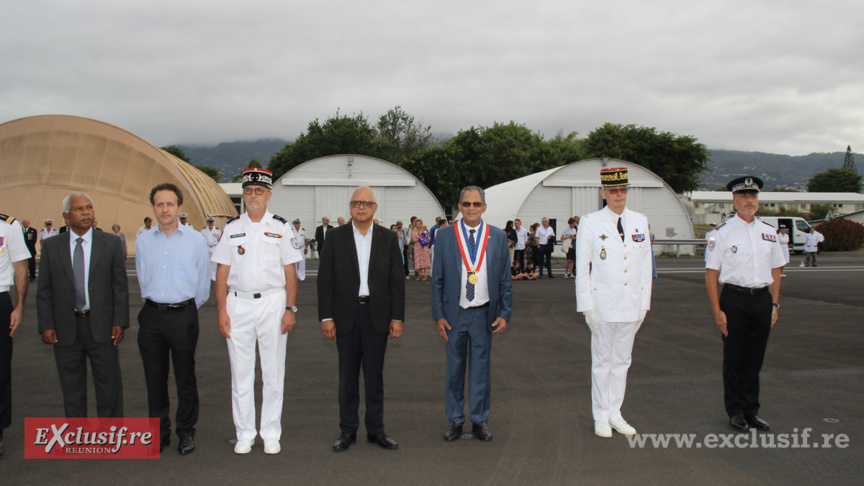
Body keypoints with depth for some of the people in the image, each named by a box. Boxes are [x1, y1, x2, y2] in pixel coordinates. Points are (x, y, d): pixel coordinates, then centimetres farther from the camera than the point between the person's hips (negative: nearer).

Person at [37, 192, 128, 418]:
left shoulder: (111, 243, 2)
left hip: (101, 325, -1)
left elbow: (120, 286, 1)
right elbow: (44, 291, 5)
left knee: (109, 383, 5)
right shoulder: (51, 246, 4)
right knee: (71, 388, 11)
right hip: (66, 328, 1)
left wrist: (120, 322, -6)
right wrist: (46, 325, -3)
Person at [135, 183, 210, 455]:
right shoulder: (143, 242, 7)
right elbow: (143, 280, 16)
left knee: (185, 377, 5)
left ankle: (186, 433, 18)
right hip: (152, 315, 3)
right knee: (155, 378, 9)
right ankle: (159, 433, 23)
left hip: (183, 314, -3)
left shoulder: (195, 240, -1)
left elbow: (203, 283, 5)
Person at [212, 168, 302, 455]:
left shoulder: (280, 228, 4)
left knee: (273, 372, 4)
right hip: (238, 304, 1)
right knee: (240, 372, 6)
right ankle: (244, 434, 18)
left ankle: (271, 434, 16)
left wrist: (290, 309, -5)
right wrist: (221, 310, -1)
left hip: (272, 303, -1)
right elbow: (222, 272, 6)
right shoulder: (232, 228, 7)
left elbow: (290, 271, 2)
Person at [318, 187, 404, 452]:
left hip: (377, 314, 0)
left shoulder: (388, 237, 4)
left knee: (375, 375, 7)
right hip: (346, 315, 0)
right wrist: (326, 317, -6)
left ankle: (375, 430, 19)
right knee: (348, 375, 7)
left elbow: (397, 280, 3)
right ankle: (348, 431, 18)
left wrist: (397, 317, -2)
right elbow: (325, 278, 1)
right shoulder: (337, 236, 3)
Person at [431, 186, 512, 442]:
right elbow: (437, 279, 2)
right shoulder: (445, 236, 1)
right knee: (454, 368, 8)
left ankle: (480, 420, 21)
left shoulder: (498, 237, 3)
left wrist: (504, 314, -2)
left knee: (481, 368, 8)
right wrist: (438, 315, -3)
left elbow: (505, 280, 5)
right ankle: (455, 420, 22)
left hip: (484, 314, 0)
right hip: (454, 314, 0)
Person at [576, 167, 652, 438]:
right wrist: (587, 307, -9)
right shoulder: (590, 223, -4)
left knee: (622, 361, 12)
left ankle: (615, 413, 24)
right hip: (603, 304, -4)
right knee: (602, 361, 5)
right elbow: (582, 268, -5)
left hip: (631, 305, 4)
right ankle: (601, 417, 17)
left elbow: (645, 266, 10)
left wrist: (644, 303, 6)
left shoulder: (640, 222, 7)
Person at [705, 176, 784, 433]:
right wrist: (717, 311, -10)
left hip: (762, 299, 4)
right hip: (734, 298, -4)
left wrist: (775, 304, 8)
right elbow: (711, 273, -6)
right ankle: (736, 411, 18)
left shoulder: (769, 232, 10)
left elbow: (775, 270, 16)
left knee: (755, 358, 11)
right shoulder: (723, 233, -4)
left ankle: (752, 409, 24)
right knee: (734, 358, 4)